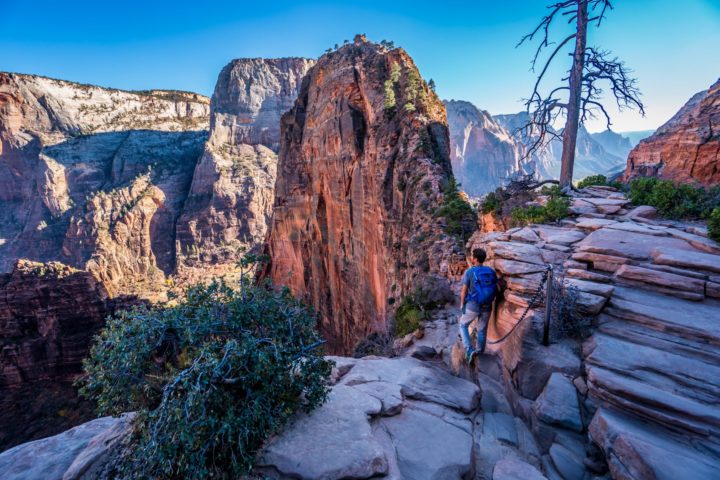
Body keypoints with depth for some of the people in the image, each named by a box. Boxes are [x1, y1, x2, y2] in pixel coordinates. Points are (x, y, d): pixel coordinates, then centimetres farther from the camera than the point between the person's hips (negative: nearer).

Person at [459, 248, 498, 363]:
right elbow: (496, 290, 3)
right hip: (487, 307, 4)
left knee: (463, 325, 19)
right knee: (482, 330, 21)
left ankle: (469, 350, 4)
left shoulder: (469, 272, -14)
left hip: (473, 306, -3)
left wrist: (462, 304, 5)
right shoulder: (491, 272, -2)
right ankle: (480, 353, 35)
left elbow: (464, 291, -10)